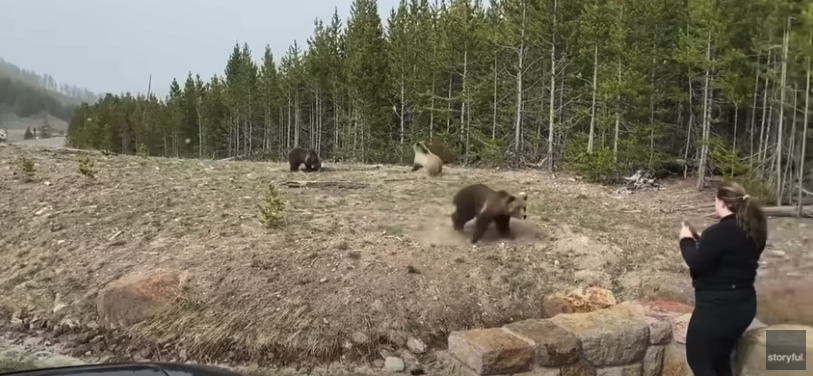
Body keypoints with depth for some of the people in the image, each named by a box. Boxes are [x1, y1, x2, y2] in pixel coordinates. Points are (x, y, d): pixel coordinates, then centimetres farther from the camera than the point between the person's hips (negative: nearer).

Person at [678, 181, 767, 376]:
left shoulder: (719, 232, -22)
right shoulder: (753, 230, 5)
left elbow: (695, 263, -18)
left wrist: (687, 240, -3)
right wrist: (701, 241, 10)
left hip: (717, 308, -9)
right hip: (743, 305, 9)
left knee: (698, 360, 7)